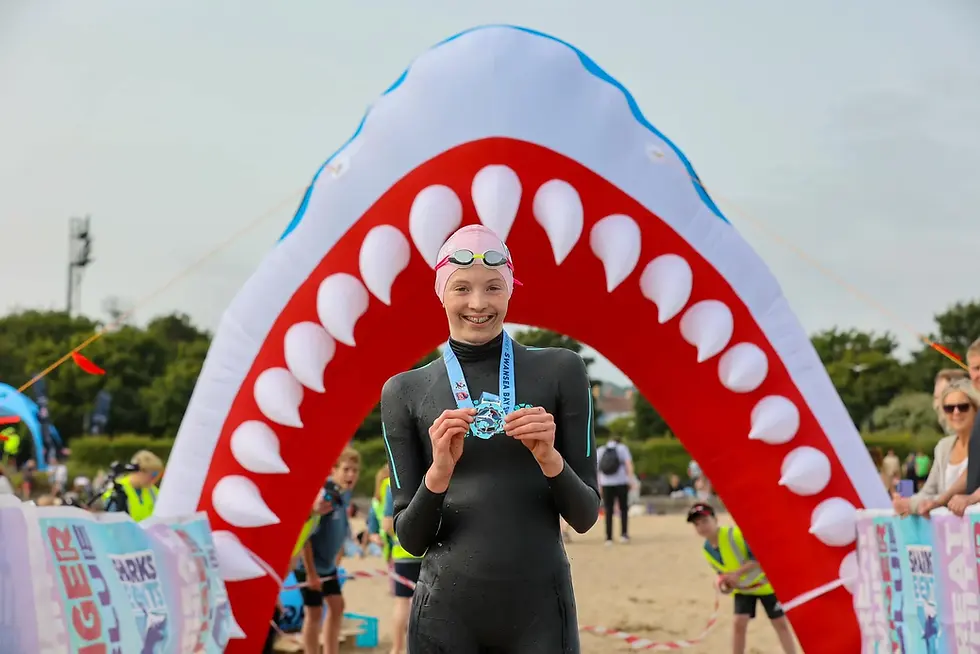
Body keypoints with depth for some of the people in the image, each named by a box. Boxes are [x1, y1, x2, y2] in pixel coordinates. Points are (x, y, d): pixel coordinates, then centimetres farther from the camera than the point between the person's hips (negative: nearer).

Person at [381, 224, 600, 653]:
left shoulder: (560, 372, 2)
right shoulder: (406, 392, 2)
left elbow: (585, 517, 3)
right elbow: (410, 538, 2)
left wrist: (550, 459, -15)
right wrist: (439, 473, -15)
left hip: (541, 608, 0)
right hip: (445, 612, 0)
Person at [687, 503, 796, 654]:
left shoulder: (736, 534, -30)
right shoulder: (707, 551, -7)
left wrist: (737, 573, -40)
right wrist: (725, 583, -16)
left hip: (764, 582, -5)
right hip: (742, 588, 5)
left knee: (781, 623, 0)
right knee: (739, 623, -8)